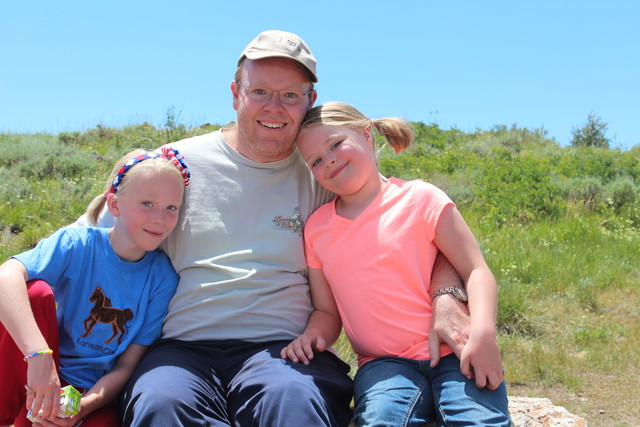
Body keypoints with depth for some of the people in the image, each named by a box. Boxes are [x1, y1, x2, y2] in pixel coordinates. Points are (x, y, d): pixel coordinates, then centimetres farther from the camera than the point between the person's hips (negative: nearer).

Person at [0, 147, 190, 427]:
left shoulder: (163, 278, -7)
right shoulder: (77, 245, -11)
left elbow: (127, 366, -7)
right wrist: (39, 354, -44)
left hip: (98, 393, 0)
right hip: (43, 382, 1)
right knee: (36, 292, -23)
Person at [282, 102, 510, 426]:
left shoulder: (419, 198, 2)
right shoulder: (316, 228, 12)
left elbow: (475, 271, -3)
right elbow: (326, 311, 15)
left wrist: (483, 335, -20)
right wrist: (313, 335, -8)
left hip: (452, 353, -1)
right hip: (384, 364, 2)